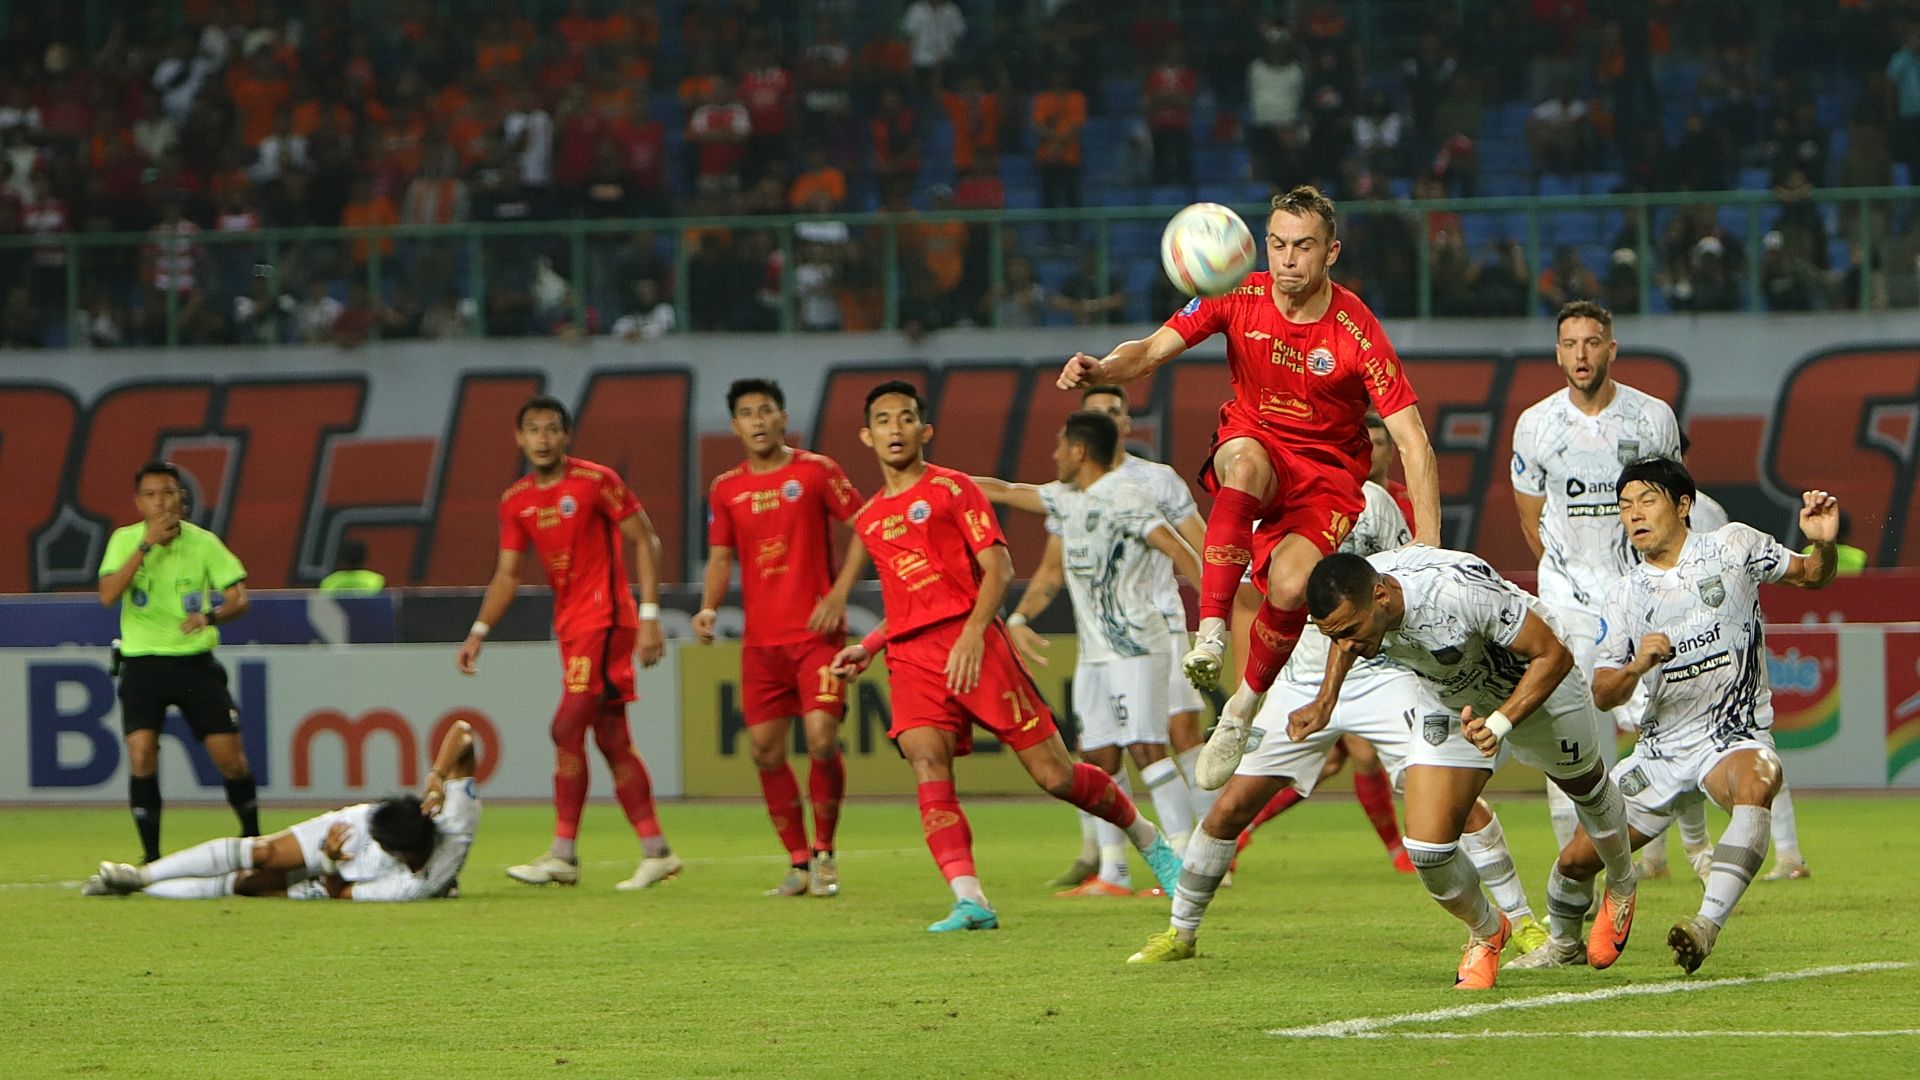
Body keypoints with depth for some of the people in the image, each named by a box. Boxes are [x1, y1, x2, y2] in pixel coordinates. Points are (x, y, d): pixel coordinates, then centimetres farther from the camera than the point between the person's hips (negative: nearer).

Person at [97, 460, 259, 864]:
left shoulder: (203, 542, -3)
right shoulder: (125, 540, -3)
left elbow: (239, 599, -4)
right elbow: (108, 595, -18)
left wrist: (211, 615, -26)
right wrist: (146, 545, -23)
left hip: (195, 661, 1)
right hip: (143, 662, -1)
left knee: (229, 755, -3)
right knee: (141, 754, -16)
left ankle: (253, 841, 19)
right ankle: (151, 856, -6)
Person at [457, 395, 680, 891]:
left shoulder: (596, 482, -9)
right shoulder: (516, 501, 10)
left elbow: (645, 542, -7)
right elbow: (507, 575, 12)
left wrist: (650, 616, -13)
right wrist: (478, 633, 0)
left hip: (605, 618, -7)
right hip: (571, 625, 7)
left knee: (568, 728, -14)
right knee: (611, 740, 7)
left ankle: (563, 855, -11)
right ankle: (656, 851, 12)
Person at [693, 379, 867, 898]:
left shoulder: (816, 471, -2)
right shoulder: (725, 489, 9)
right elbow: (720, 559, 13)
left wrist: (838, 593, -10)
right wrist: (709, 608, -5)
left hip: (816, 631, -4)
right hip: (761, 638, 4)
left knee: (822, 738, -14)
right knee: (765, 750, 1)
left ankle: (824, 854, 3)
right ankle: (798, 862, 13)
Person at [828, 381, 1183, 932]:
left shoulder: (951, 489, 4)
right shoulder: (869, 520, 22)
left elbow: (998, 566, -5)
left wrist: (973, 633, -19)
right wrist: (866, 648, 16)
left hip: (972, 643, -5)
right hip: (910, 656, 5)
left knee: (1054, 774, -5)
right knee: (928, 768, -21)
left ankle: (1150, 840, 18)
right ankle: (969, 901, -28)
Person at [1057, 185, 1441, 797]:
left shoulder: (1356, 331, -18)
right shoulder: (1241, 299, -10)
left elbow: (1411, 440, -19)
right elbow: (1153, 349, -15)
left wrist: (1428, 543, -29)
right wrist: (1102, 369, -39)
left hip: (1328, 470, -1)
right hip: (1255, 443, 1)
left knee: (1290, 584, -29)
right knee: (1245, 458, -38)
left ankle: (1245, 708, -1)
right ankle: (1211, 631, -42)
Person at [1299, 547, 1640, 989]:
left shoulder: (1460, 591, -45)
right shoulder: (1349, 603, -28)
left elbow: (1553, 655, -33)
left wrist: (1500, 722, -44)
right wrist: (1325, 702, -9)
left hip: (1538, 685, -4)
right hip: (1451, 700, 4)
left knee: (1584, 784, 26)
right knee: (1426, 847, -10)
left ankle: (1621, 887, 57)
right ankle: (1485, 931, 21)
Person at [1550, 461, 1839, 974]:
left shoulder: (1733, 545, 0)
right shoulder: (1625, 595, 6)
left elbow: (1811, 576, 10)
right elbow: (1602, 695, 3)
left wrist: (1822, 544, -14)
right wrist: (1636, 666, -19)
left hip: (1735, 738, -4)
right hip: (1661, 751, 4)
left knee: (1757, 784, -40)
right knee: (1577, 858, -1)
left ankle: (1708, 924, -47)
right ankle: (1562, 942, 31)